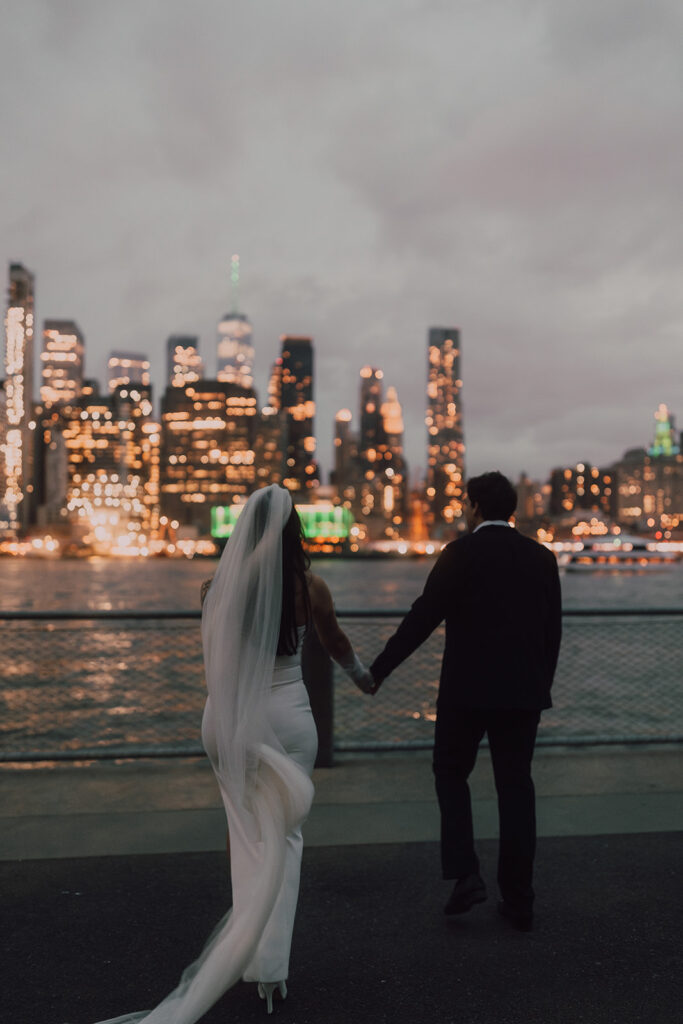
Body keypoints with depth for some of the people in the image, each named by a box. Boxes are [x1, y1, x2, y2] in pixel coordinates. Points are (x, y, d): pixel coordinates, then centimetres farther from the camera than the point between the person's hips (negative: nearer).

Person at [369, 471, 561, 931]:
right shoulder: (542, 557, 6)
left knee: (451, 775, 15)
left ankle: (466, 875, 5)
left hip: (467, 689, -4)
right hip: (523, 691, 4)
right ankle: (519, 900, 17)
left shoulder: (460, 553, -9)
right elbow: (553, 631, 8)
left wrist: (377, 671, -6)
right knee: (516, 786, 11)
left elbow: (422, 619, -13)